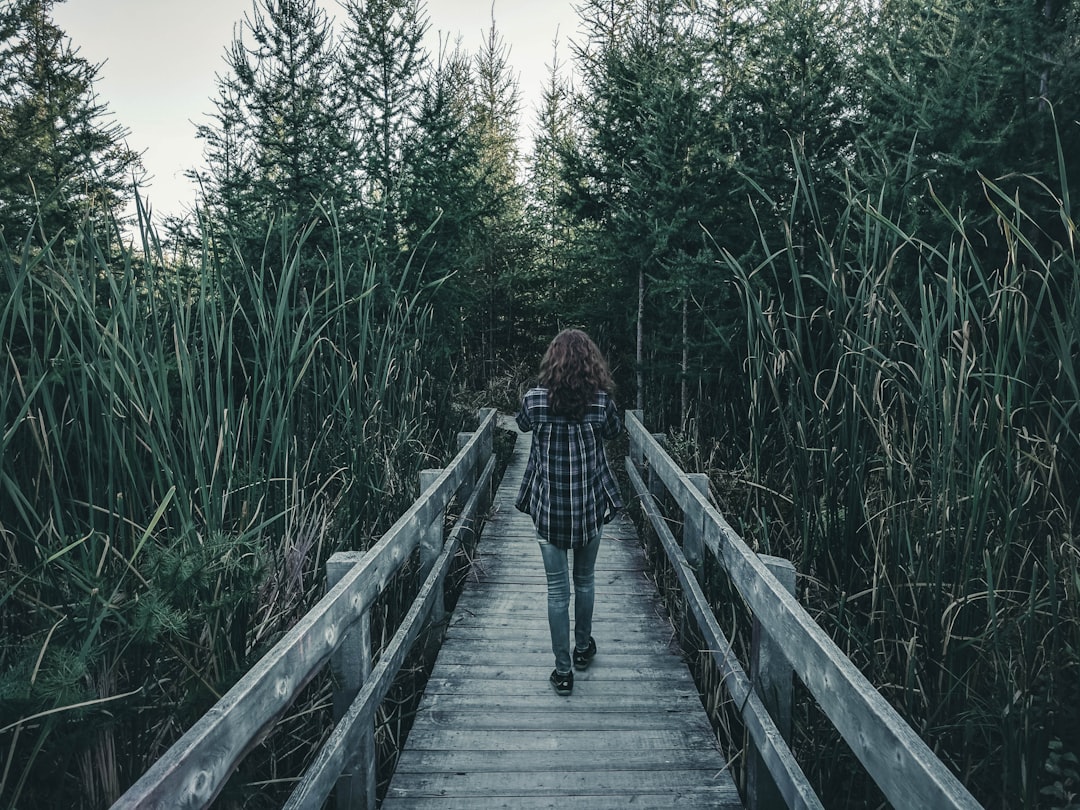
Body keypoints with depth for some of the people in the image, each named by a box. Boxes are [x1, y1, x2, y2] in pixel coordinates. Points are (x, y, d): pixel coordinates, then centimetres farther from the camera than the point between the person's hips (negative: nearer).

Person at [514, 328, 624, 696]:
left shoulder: (534, 399, -12)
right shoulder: (601, 401, -11)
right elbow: (614, 431, 10)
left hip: (549, 510, -1)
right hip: (590, 507, 1)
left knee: (557, 589, 9)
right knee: (585, 580, 22)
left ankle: (563, 671, 17)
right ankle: (583, 648, 40)